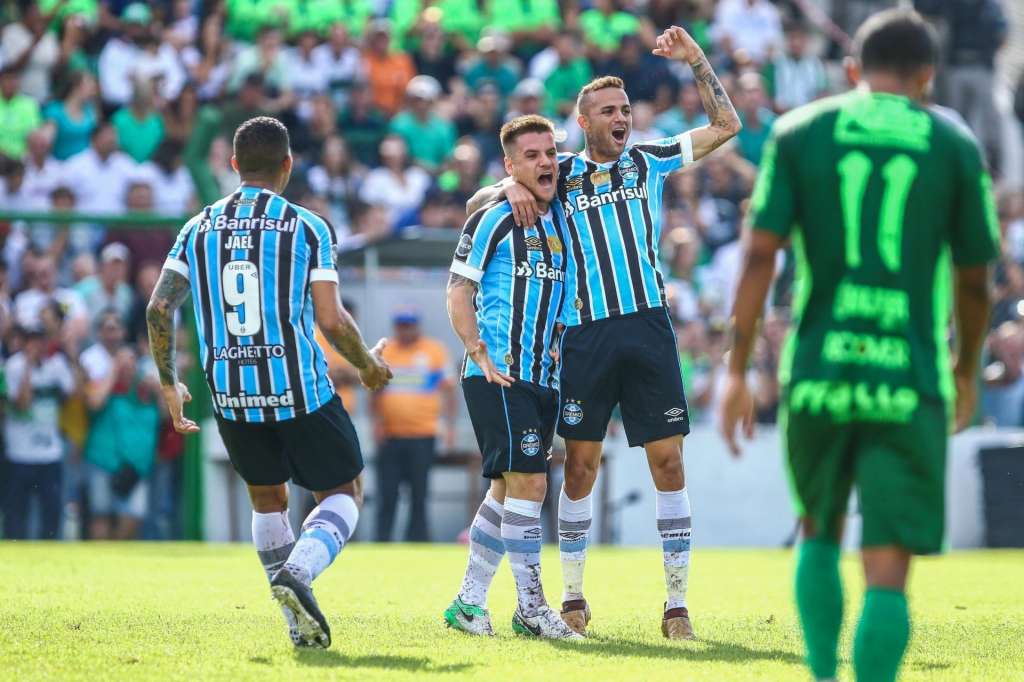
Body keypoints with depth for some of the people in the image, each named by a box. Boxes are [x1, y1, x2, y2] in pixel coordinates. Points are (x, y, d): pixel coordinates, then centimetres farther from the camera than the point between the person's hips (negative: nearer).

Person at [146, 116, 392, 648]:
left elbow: (159, 309, 1)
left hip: (230, 396, 4)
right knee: (344, 492, 11)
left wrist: (169, 384, 15)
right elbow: (331, 320, -10)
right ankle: (297, 572, -17)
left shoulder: (199, 229, 6)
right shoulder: (306, 228, -4)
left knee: (267, 497, 22)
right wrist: (368, 365, 9)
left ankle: (301, 623, 16)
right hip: (298, 388, -4)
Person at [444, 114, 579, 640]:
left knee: (508, 488, 9)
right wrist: (480, 355, -13)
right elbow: (458, 290, -4)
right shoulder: (494, 218, -4)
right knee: (528, 483, -14)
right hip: (498, 378, -7)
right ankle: (530, 607, -9)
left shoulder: (561, 220, 15)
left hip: (544, 378, 7)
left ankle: (468, 602, 17)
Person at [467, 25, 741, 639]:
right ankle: (572, 596, 15)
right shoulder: (560, 175, 9)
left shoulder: (649, 162, 11)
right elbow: (479, 200, 14)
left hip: (648, 328, 1)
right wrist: (511, 187, -8)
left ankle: (677, 603, 0)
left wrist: (696, 60, 4)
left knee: (668, 460, -4)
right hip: (585, 333, 0)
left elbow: (726, 126, 13)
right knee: (581, 464, 3)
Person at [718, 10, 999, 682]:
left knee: (821, 533, 25)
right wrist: (967, 373, 27)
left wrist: (738, 372, 2)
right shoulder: (955, 147, 5)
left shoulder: (798, 132, 6)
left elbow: (760, 253, -1)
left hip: (817, 375, 2)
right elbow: (974, 281, 10)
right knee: (888, 574, -3)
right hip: (909, 385, -2)